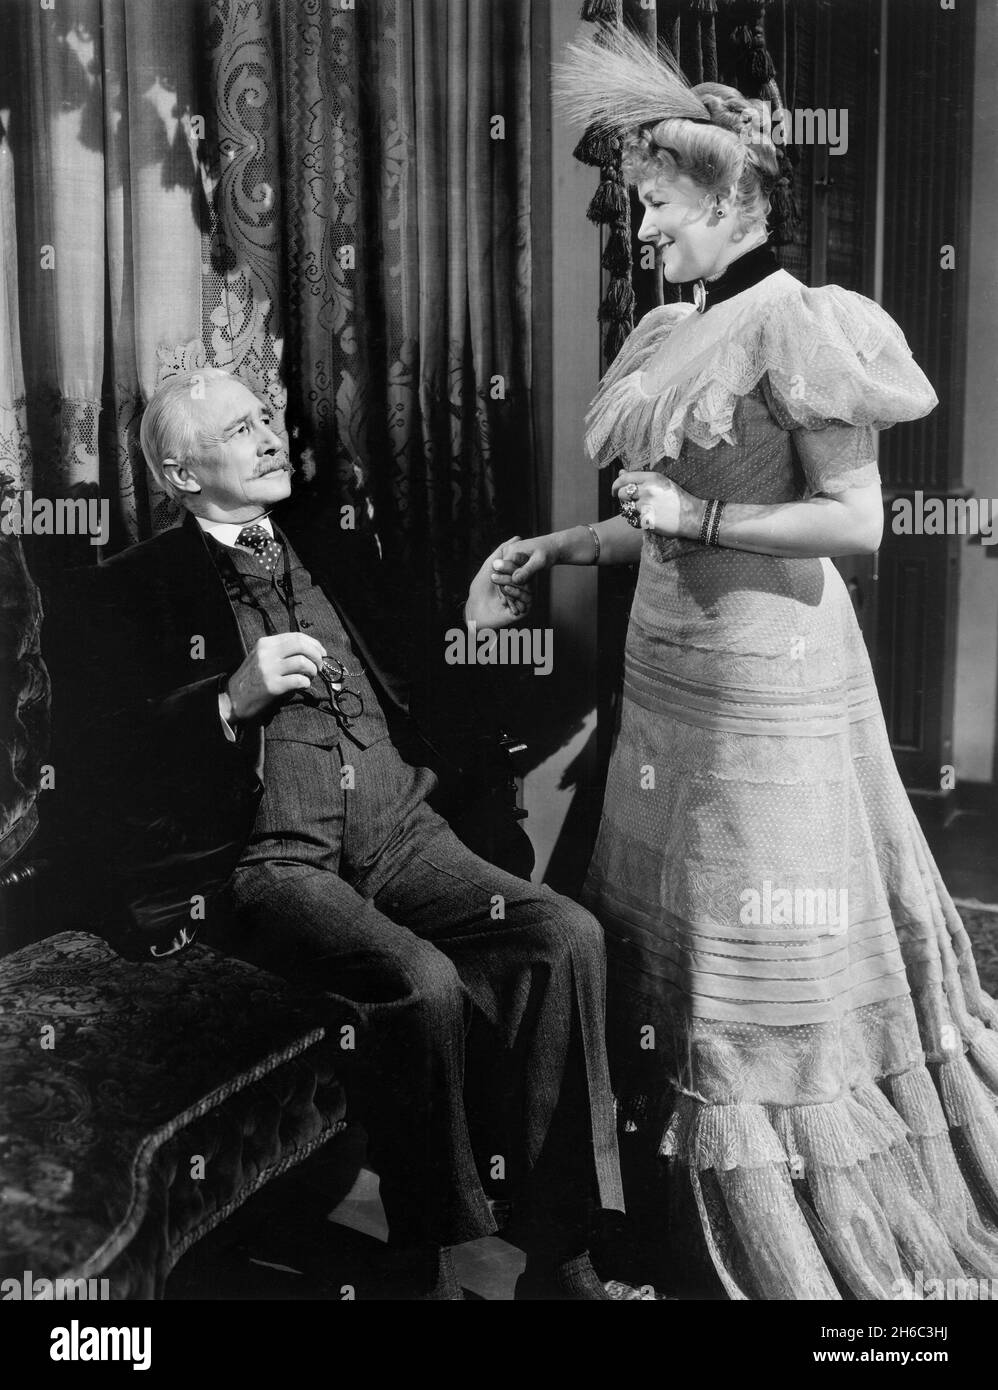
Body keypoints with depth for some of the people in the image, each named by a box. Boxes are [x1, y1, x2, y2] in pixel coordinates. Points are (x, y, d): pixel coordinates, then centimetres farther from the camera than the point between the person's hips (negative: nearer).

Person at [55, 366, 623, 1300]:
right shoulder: (135, 590, 6)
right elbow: (115, 762, -3)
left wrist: (471, 622, 11)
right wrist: (234, 702, -15)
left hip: (395, 834, 5)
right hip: (262, 862, -5)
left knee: (568, 935, -19)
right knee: (421, 982, -32)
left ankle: (556, 1257, -12)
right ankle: (424, 1266, -11)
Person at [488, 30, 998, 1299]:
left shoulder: (796, 323, -12)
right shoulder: (677, 331, 13)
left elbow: (855, 519, -16)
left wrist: (693, 517, -16)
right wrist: (567, 544, 11)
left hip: (766, 677, -9)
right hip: (670, 666, 9)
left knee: (766, 962, 1)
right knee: (660, 929, 16)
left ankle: (814, 1243, 21)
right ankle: (690, 1189, 34)